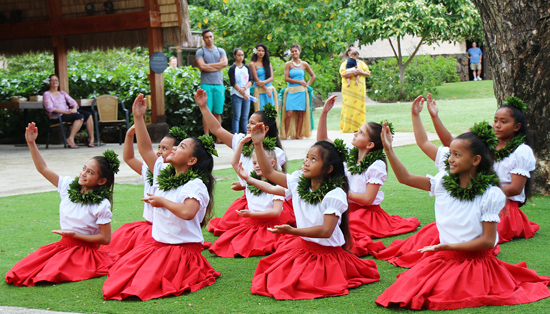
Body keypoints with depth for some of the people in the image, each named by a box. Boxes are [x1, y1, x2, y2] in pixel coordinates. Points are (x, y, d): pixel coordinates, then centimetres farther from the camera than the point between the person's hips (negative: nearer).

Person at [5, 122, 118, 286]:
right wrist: (31, 143, -7)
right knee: (19, 273, -12)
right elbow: (43, 169, 2)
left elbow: (106, 239, -12)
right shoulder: (68, 186, 0)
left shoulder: (101, 205, -14)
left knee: (52, 273, -27)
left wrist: (75, 235, -15)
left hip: (84, 250, -4)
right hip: (63, 245, 4)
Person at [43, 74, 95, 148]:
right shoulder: (47, 94, 4)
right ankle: (70, 139, -38)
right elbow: (50, 108, -12)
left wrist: (74, 109, -11)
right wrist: (65, 112, -21)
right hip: (56, 117, -7)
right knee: (80, 116, -31)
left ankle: (91, 139, -19)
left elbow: (72, 102, 15)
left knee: (88, 114, -16)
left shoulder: (62, 93, 25)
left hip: (68, 113, 7)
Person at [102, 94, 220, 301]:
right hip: (156, 245, 7)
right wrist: (138, 118, 1)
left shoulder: (196, 185, -15)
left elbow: (187, 212, -33)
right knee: (122, 272, -8)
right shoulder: (163, 176, 9)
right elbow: (145, 150, 7)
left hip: (183, 250, -7)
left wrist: (162, 201, -17)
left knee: (146, 283, -21)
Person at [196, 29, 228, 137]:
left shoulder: (220, 51, 16)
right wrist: (217, 67, -2)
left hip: (219, 84, 3)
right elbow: (202, 67, -9)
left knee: (218, 112, 3)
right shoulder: (200, 52, 6)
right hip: (206, 84, -3)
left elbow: (224, 63, -1)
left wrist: (208, 65, -3)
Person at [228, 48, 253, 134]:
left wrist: (245, 88, -14)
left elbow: (251, 81, 5)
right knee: (237, 117, -8)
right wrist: (242, 92, -14)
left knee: (245, 117, 5)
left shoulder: (247, 68, 13)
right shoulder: (232, 69, 0)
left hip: (247, 94, 4)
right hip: (236, 95, -4)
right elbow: (233, 83, -7)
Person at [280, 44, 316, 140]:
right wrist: (299, 82, -8)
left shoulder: (304, 64, 11)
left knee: (300, 114, -1)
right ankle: (285, 134, -4)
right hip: (291, 91, -2)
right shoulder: (288, 64, 3)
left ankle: (298, 134, 3)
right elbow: (286, 78, -5)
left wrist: (308, 84, 8)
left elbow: (313, 76, 23)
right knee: (289, 113, -12)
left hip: (301, 91, 2)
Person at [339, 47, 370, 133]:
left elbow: (368, 73, 11)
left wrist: (361, 72, -9)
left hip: (359, 89, 3)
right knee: (349, 106, -10)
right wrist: (354, 72, -21)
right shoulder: (345, 63, 8)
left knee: (359, 106, -3)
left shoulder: (361, 63, 19)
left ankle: (358, 127, -2)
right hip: (349, 88, -3)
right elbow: (343, 74, -10)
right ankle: (347, 128, -10)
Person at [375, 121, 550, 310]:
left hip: (476, 261, -4)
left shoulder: (490, 195, -12)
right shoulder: (443, 182, 1)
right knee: (411, 289, -14)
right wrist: (389, 150, -6)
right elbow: (406, 178, 4)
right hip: (445, 258, 4)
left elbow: (488, 241, -13)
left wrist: (447, 246, -18)